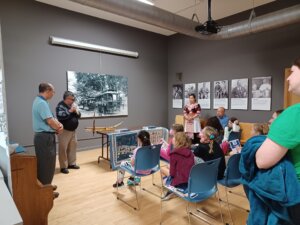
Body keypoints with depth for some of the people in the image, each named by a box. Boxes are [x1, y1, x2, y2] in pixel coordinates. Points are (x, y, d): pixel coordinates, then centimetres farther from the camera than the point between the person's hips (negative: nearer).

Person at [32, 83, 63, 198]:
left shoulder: (41, 101, 13)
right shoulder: (41, 103, -20)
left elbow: (51, 118, 14)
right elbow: (50, 121, -23)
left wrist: (59, 125, -4)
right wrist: (58, 128, -3)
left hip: (45, 136, 11)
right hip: (45, 137, -11)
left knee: (46, 163, 21)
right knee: (46, 164, 1)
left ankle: (45, 185, 36)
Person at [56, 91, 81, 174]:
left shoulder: (73, 105, 12)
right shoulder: (60, 106, -12)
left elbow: (78, 116, 13)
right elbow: (60, 116, -27)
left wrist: (76, 112, -8)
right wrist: (70, 111, -24)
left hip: (73, 130, 8)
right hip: (64, 131, -8)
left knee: (73, 147, 13)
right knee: (63, 149, -3)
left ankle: (72, 163, 25)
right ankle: (63, 167, 5)